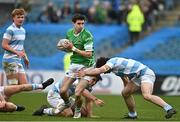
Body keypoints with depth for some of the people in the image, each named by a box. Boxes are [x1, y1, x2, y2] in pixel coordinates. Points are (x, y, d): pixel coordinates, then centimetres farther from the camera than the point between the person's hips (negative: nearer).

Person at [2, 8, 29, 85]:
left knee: (24, 84, 6)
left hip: (18, 61, 9)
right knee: (13, 85, -9)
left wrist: (25, 57, 14)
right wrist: (17, 52, -21)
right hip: (10, 61, -9)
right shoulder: (10, 30, -11)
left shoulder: (23, 30, 16)